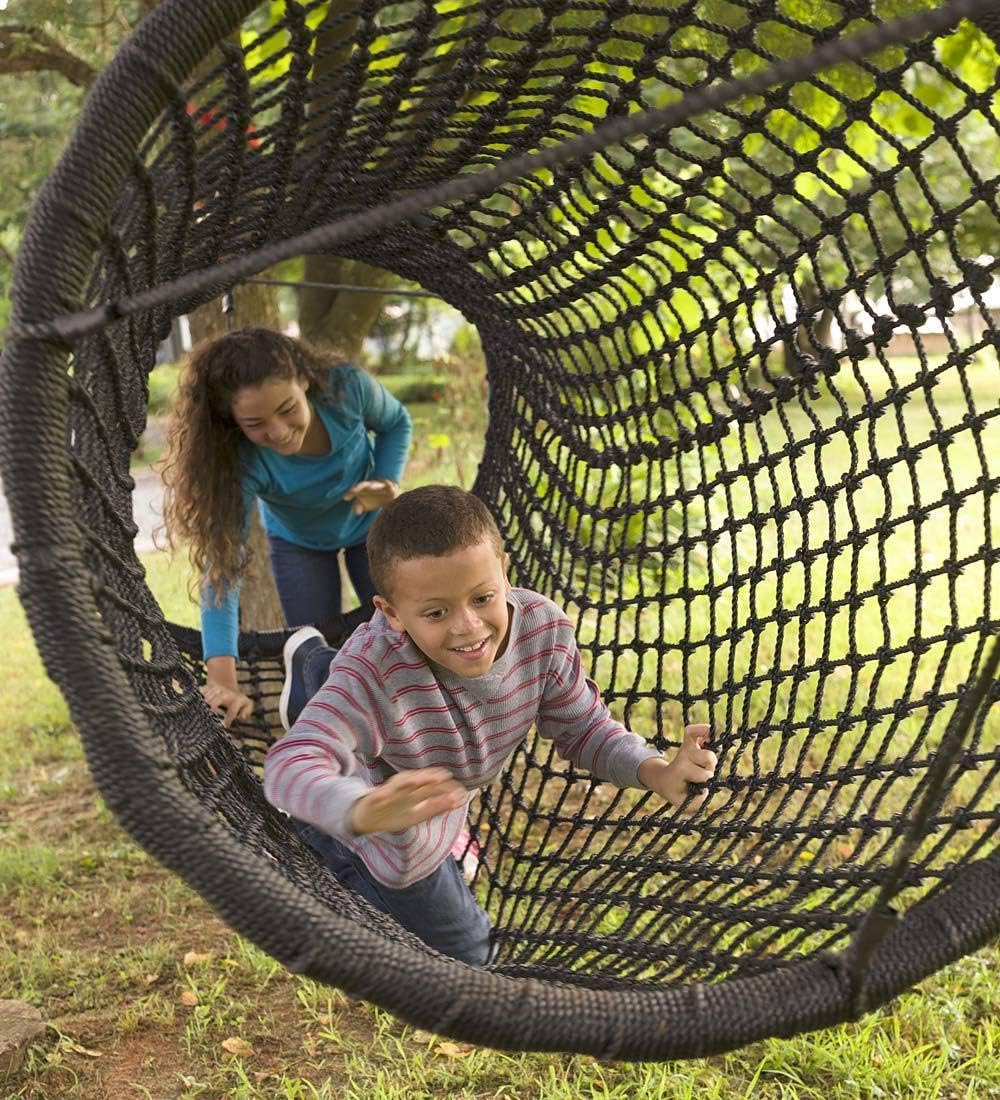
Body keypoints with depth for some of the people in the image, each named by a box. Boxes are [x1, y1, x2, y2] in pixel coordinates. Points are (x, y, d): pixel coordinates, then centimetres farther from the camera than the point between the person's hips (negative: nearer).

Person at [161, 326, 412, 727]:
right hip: (299, 544, -1)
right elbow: (222, 564, -43)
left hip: (371, 524, 1)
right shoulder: (242, 461, -39)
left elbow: (396, 423, -12)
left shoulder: (347, 387, -36)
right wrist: (222, 679, -54)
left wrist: (387, 482, -30)